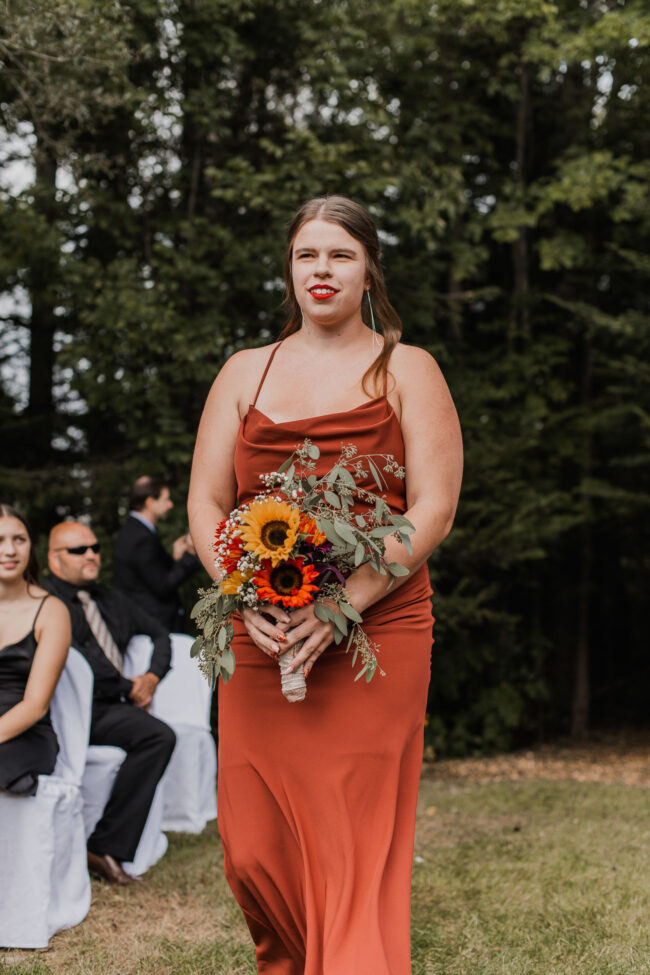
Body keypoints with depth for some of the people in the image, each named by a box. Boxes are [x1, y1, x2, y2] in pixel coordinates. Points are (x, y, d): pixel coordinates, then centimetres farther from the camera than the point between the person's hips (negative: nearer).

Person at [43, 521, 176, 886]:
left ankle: (107, 848, -24)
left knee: (160, 736, -25)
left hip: (113, 707, 6)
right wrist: (129, 688, -4)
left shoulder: (111, 600, 25)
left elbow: (159, 633, 32)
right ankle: (106, 850, -25)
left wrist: (152, 676, 12)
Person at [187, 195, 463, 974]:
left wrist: (341, 606, -16)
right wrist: (248, 601, -10)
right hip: (259, 638, 3)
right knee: (252, 849, 4)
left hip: (375, 637, -3)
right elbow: (204, 504, 9)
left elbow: (433, 509, -3)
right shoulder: (245, 372, 15)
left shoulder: (406, 371, 7)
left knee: (357, 849, -7)